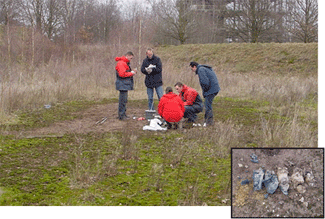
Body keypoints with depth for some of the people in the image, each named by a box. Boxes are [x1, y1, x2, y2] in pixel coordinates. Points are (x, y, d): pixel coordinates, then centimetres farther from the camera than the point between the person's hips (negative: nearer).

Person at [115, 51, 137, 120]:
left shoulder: (125, 63, 21)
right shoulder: (121, 63, -13)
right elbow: (122, 74, -21)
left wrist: (132, 72, 9)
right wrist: (131, 73, -12)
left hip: (125, 84, 11)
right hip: (122, 84, -11)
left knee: (123, 99, 15)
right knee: (123, 100, -9)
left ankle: (122, 114, 21)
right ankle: (121, 115, -7)